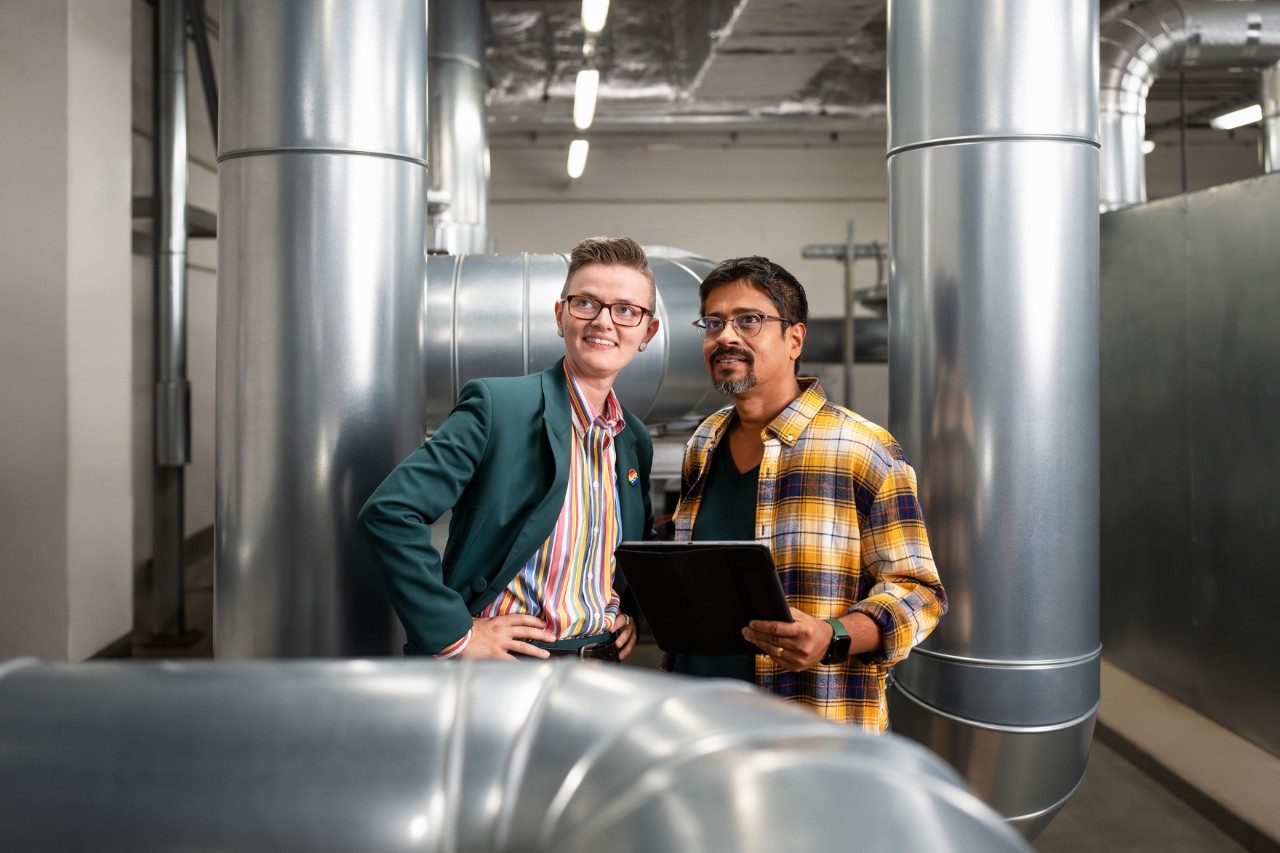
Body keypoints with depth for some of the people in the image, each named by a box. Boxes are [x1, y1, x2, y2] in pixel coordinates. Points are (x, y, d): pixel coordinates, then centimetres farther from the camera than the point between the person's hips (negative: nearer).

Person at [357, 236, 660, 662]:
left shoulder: (636, 441, 9)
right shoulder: (495, 405, -12)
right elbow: (388, 512, -20)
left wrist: (632, 611, 6)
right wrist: (455, 634, -19)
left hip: (602, 671, 6)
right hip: (505, 670, -5)